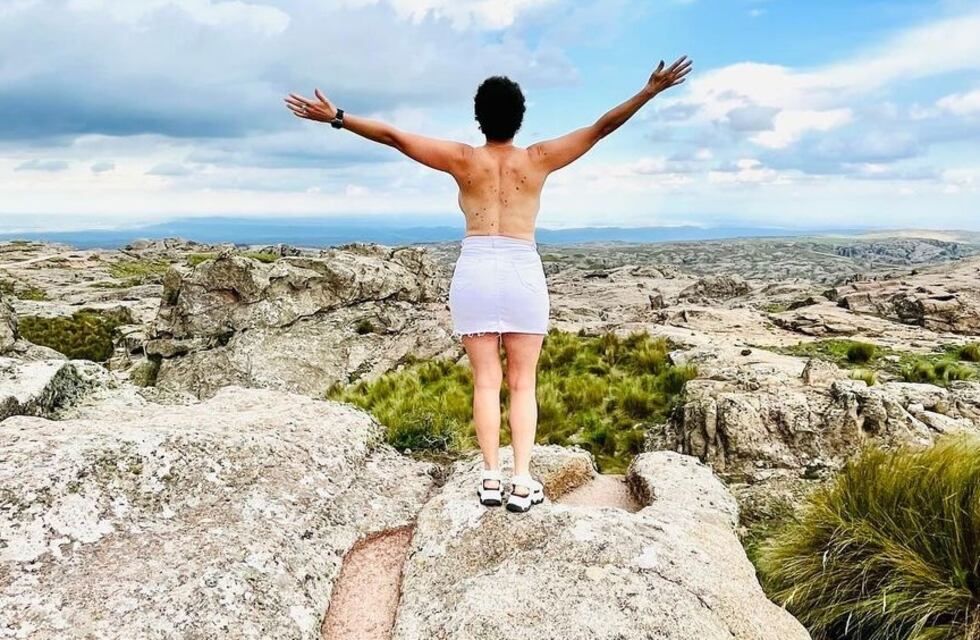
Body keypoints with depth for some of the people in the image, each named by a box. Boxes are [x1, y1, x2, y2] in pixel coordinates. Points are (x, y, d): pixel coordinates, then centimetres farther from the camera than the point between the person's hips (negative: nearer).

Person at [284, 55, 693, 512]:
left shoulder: (463, 159, 2)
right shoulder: (538, 160, 3)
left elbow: (393, 136, 2)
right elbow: (602, 127, 6)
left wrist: (337, 118, 9)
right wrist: (650, 92, 12)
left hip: (474, 273, 0)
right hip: (523, 273, 0)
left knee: (486, 381, 6)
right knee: (522, 383, 5)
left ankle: (491, 477, 5)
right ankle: (522, 482, 1)